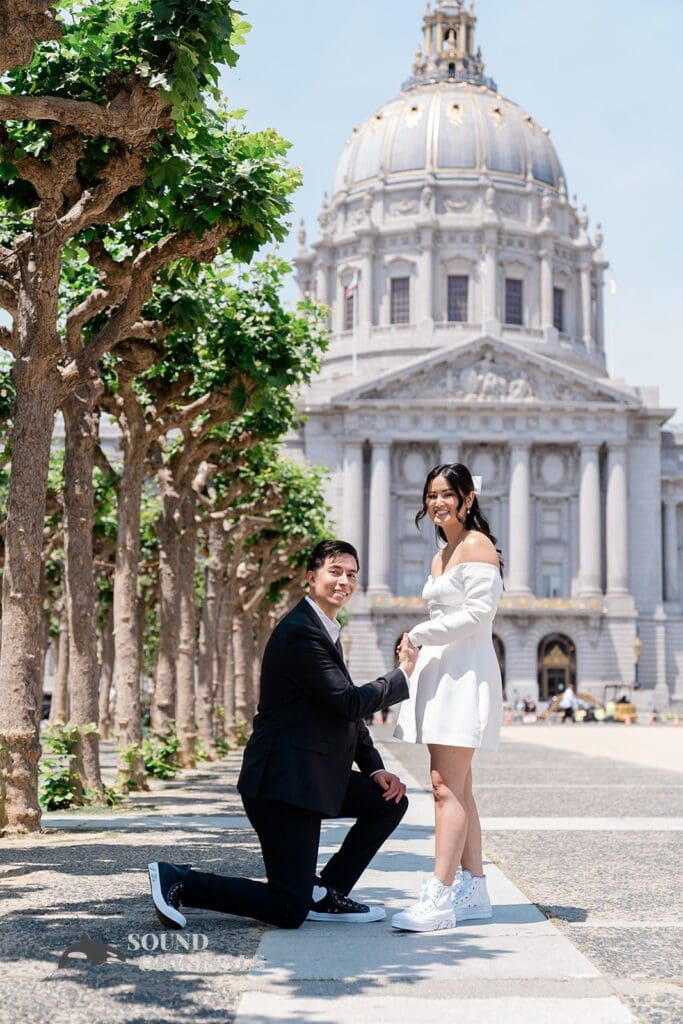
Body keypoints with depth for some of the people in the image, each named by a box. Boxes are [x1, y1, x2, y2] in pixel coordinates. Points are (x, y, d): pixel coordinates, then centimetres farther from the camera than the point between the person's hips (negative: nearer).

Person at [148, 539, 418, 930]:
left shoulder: (326, 632, 17)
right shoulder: (300, 633, -16)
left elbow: (347, 712, 19)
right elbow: (349, 702, -21)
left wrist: (375, 769, 8)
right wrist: (404, 674, -9)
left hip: (314, 778, 10)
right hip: (284, 781, -10)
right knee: (289, 910, -9)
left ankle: (323, 894, 16)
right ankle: (178, 880, 1)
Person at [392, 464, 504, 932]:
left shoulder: (476, 545, -8)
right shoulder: (444, 552, 20)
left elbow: (478, 611, -16)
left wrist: (419, 634, -12)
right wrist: (423, 645, 9)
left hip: (465, 674, -10)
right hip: (442, 672, 10)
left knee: (446, 787, -14)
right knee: (457, 789, 9)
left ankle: (438, 900, -16)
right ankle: (474, 891, 14)